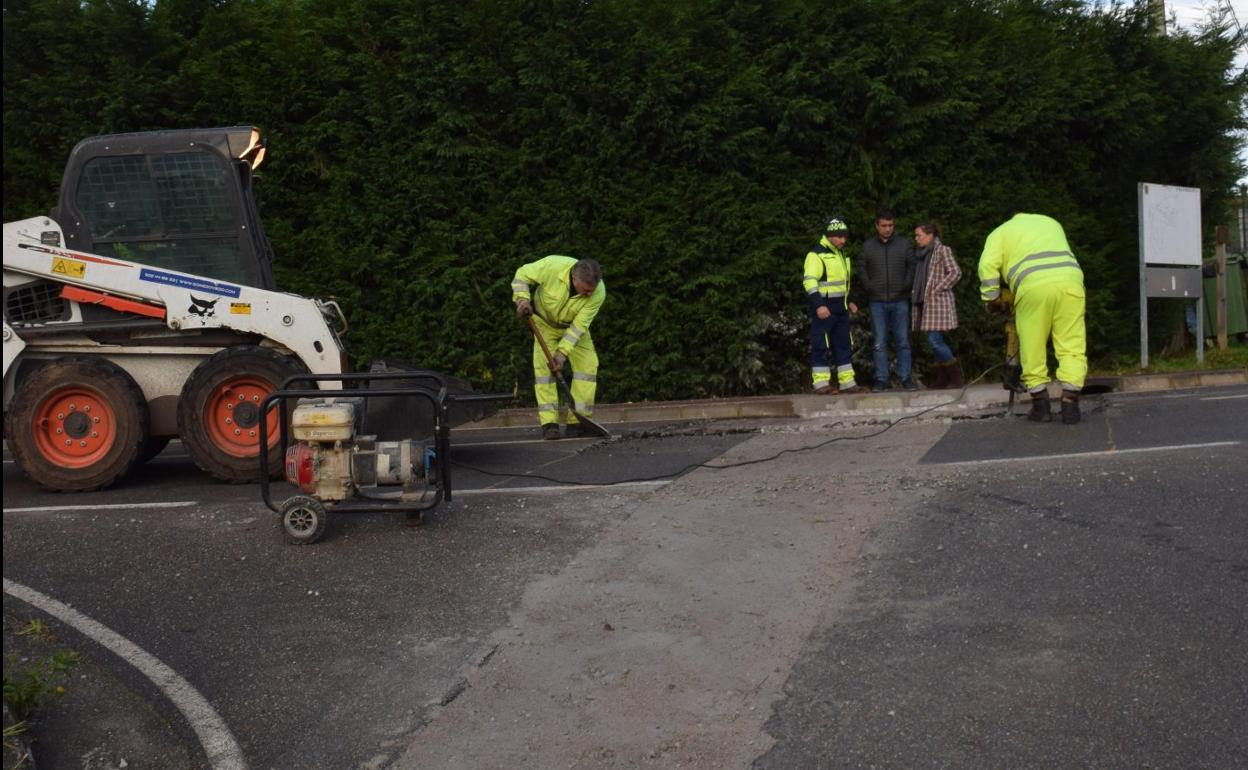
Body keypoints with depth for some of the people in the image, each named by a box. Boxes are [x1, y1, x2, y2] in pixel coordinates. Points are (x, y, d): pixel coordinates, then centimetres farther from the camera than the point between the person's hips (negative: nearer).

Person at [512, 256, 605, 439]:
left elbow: (579, 325, -28)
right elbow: (522, 275, -18)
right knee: (543, 366, -13)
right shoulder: (552, 265, -36)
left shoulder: (598, 292, -33)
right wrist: (522, 298, -34)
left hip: (574, 326, 1)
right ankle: (549, 423, -14)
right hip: (545, 322, -1)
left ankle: (578, 422, -6)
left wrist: (563, 351, -33)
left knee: (587, 365, -12)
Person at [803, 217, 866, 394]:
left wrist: (848, 301, 23)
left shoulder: (841, 255, 19)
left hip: (840, 309, 9)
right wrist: (818, 305, -26)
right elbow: (809, 281, -18)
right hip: (824, 309, -9)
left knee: (844, 345, 9)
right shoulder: (817, 255, -10)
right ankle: (821, 384, -2)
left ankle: (847, 383, 14)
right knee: (821, 346, -6)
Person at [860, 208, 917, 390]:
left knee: (903, 341, 2)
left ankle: (905, 377, 8)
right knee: (880, 343, 1)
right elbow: (863, 271, 7)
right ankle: (881, 379, 4)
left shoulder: (904, 243, 4)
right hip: (877, 302, 0)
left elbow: (912, 267, 7)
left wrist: (906, 286, -4)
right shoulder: (867, 246, 4)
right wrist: (870, 287, -4)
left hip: (900, 301, 0)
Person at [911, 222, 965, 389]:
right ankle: (942, 378, 12)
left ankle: (956, 376, -3)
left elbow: (956, 272, -13)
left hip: (938, 301, -8)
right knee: (935, 341, 7)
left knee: (935, 340, -14)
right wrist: (915, 293, 10)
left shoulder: (942, 250, -5)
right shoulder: (921, 253, 17)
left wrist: (937, 289, -15)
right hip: (925, 302, 8)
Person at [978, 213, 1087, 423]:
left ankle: (1040, 405, 10)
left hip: (1034, 285, -3)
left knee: (1033, 347, 7)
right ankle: (1069, 404, -3)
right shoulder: (1050, 222, 36)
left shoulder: (1001, 232, 23)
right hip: (1069, 279, 3)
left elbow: (988, 265, 5)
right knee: (1071, 345, 4)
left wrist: (992, 297, 12)